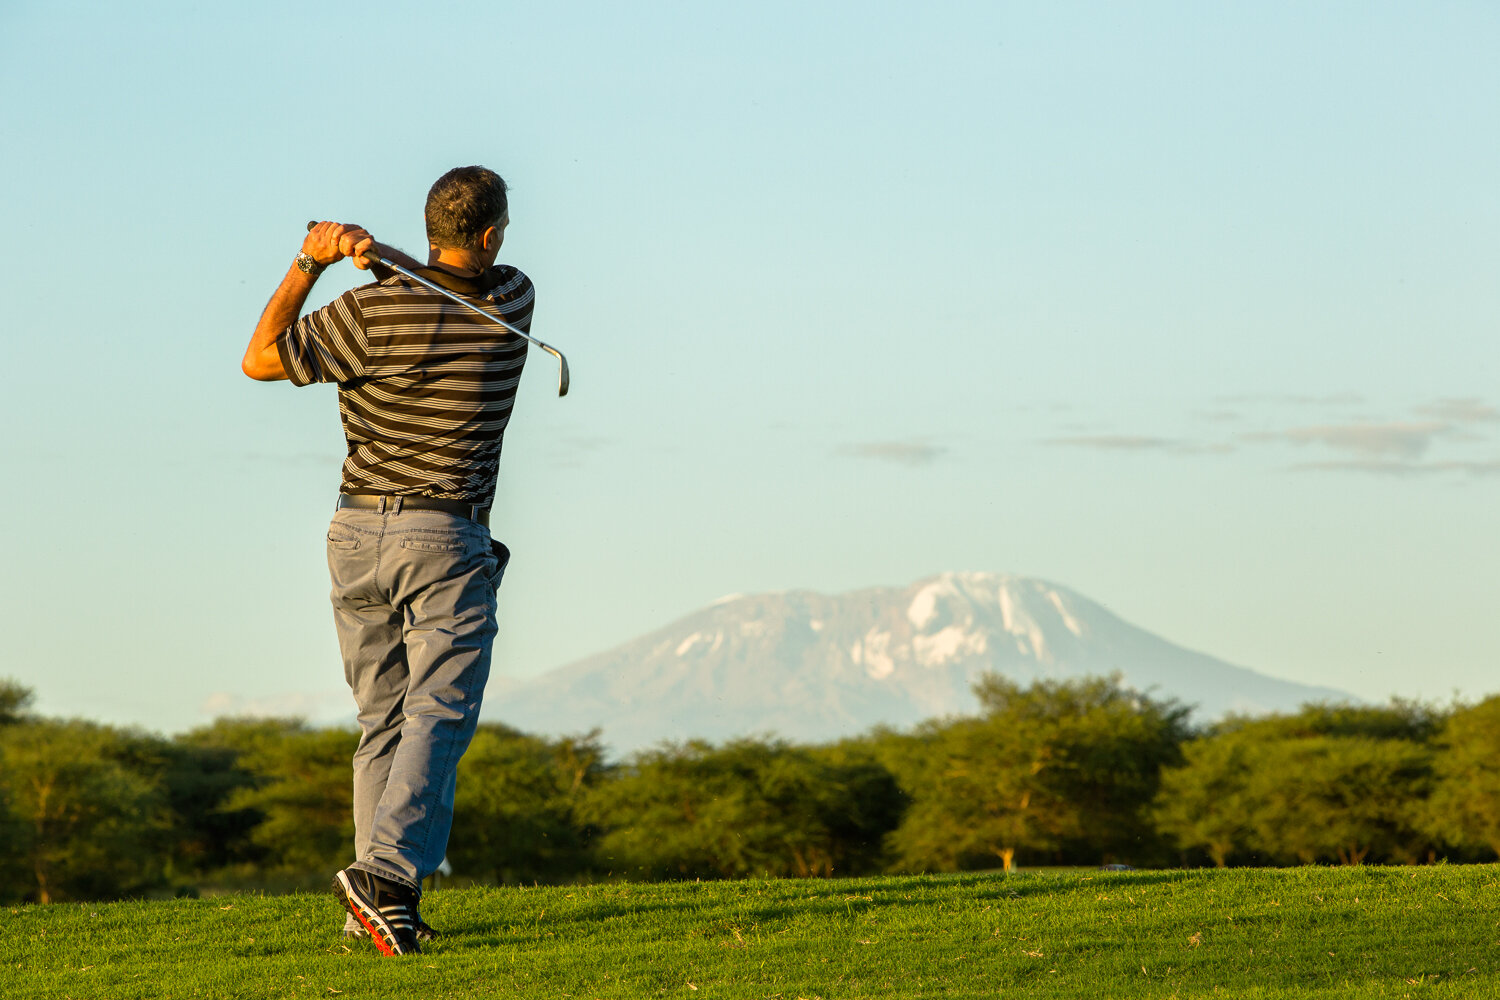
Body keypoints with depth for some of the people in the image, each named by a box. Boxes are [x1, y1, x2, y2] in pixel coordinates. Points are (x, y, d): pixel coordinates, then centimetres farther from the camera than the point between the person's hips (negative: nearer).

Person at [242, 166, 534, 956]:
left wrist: (309, 263, -1)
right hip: (445, 541, -2)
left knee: (383, 721, 11)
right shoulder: (514, 302, -3)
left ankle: (379, 900, 7)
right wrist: (375, 251, -5)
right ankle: (386, 872, -28)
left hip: (357, 534, 2)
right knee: (438, 713, -8)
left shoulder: (375, 313, -9)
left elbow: (260, 360, 0)